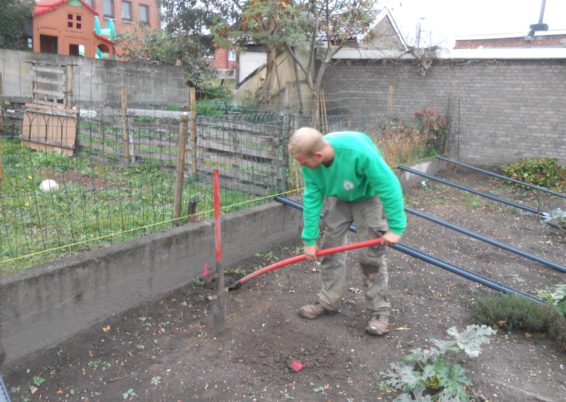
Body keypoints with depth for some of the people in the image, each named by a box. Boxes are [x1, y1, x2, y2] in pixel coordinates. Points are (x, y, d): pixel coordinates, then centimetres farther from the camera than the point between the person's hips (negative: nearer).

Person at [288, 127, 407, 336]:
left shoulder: (359, 152, -42)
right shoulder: (310, 162, -25)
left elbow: (389, 186, -32)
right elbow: (312, 198, -16)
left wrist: (396, 227, -27)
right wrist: (310, 240, -13)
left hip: (369, 198, -5)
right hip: (339, 198, 5)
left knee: (371, 255, -7)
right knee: (330, 248, 5)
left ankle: (379, 311, 8)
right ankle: (328, 301, 20)